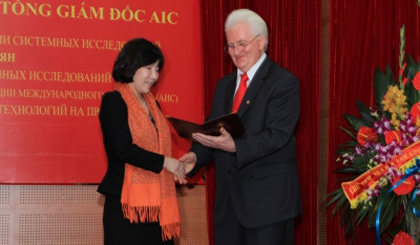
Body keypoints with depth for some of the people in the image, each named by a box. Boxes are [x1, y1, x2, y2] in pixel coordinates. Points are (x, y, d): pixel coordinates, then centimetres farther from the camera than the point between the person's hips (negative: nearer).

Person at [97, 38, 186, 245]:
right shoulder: (113, 101, -5)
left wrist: (174, 169, 3)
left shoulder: (151, 104, 17)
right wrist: (163, 162, -9)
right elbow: (124, 149, -15)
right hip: (127, 204, -7)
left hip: (156, 203, 7)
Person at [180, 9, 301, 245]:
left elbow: (277, 135, -18)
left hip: (268, 197, -6)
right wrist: (195, 156, -6)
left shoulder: (284, 82, -7)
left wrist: (234, 146, -32)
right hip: (228, 198, 7)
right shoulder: (224, 85, 16)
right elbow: (213, 131, 15)